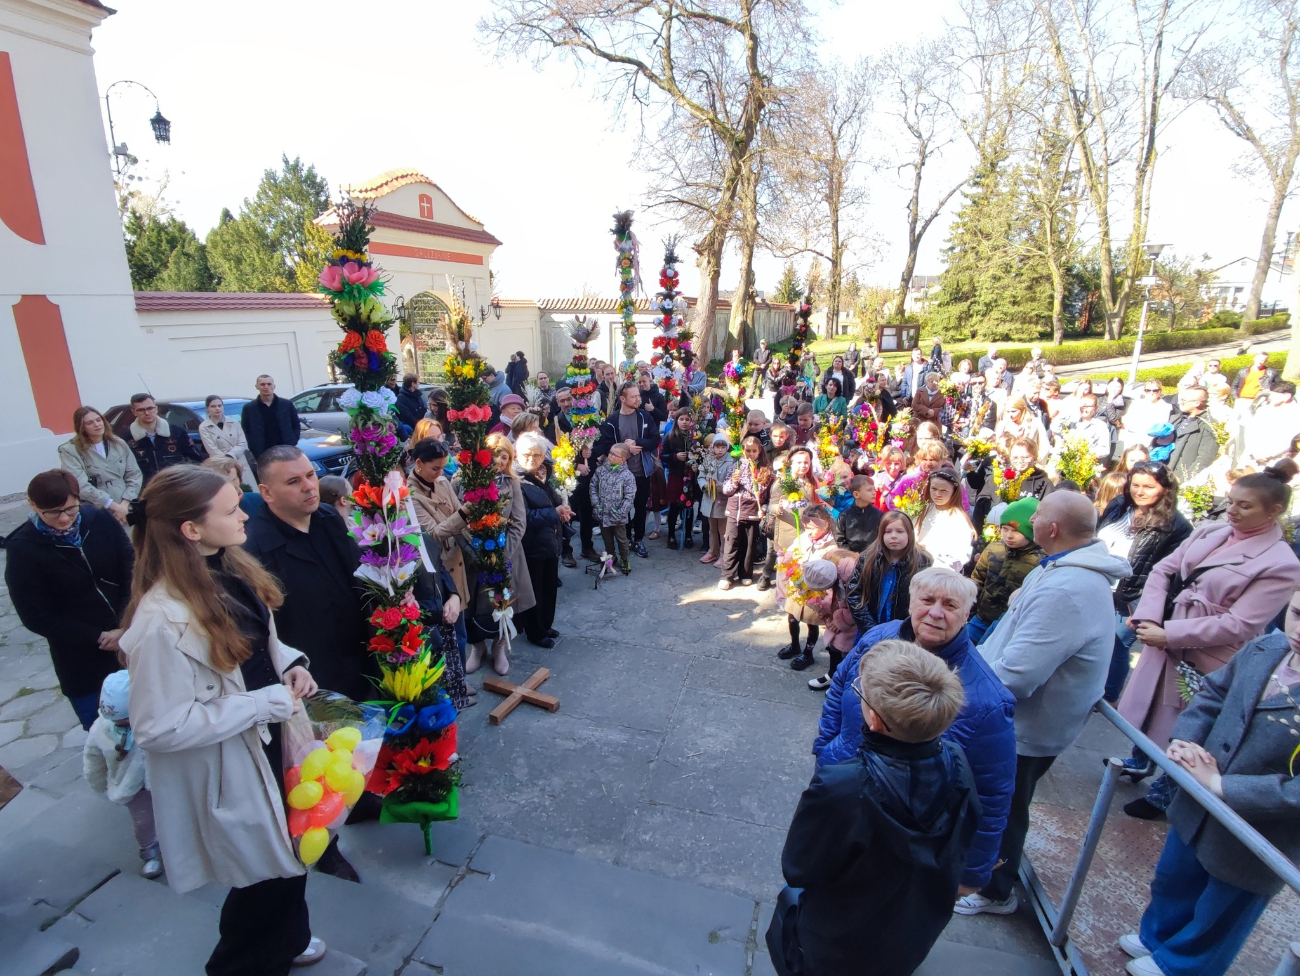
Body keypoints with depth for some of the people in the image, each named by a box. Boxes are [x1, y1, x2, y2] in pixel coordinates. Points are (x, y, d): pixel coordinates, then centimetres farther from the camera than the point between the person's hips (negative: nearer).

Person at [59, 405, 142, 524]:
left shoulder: (119, 444, 10)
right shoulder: (70, 451, -1)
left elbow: (135, 475, 6)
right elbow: (82, 486, -11)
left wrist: (124, 504, -8)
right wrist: (115, 506, -16)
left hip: (127, 509, 3)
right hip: (97, 514, -3)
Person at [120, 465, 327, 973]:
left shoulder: (230, 568, -5)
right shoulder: (162, 620, -30)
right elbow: (159, 728, -26)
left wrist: (288, 663, -6)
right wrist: (267, 702, -24)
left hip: (269, 739, 8)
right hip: (227, 768, -8)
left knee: (287, 854, 27)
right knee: (264, 873, 16)